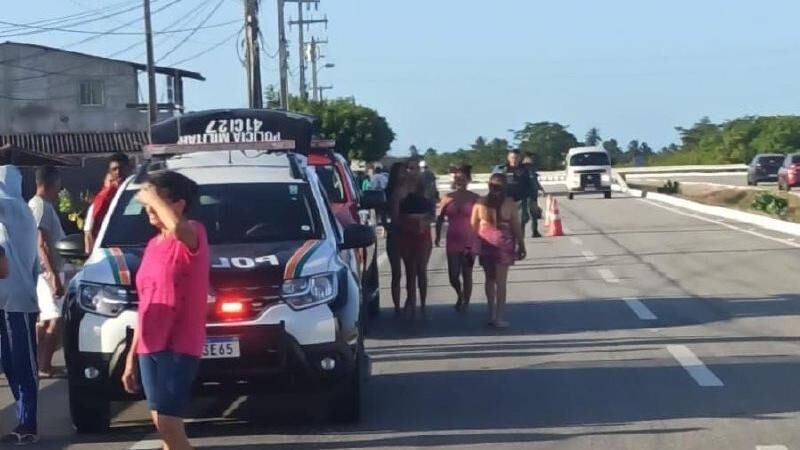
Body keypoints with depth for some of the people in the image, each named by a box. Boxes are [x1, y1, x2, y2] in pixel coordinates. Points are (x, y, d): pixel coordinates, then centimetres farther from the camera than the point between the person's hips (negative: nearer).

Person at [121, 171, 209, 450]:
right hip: (150, 348, 8)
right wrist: (131, 356, 18)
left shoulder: (193, 235, -9)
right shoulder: (153, 245, 15)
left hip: (178, 347, -8)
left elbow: (177, 226, -37)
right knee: (163, 425, 10)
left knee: (168, 425, -13)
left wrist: (152, 196, -19)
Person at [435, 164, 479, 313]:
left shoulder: (475, 198, -5)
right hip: (453, 241, 2)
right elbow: (440, 219, 8)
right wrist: (438, 235, -5)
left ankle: (466, 304, 18)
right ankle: (460, 295, 32)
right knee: (453, 276, 2)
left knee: (467, 274, 4)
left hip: (470, 241, -2)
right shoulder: (448, 198, 2)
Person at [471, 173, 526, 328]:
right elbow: (516, 227, -5)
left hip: (485, 244, 3)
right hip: (502, 244, -3)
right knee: (501, 282, 1)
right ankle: (499, 317, -2)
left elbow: (473, 226, 1)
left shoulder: (480, 202, -2)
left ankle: (492, 314, 22)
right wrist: (521, 245, 5)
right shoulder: (509, 203, -9)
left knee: (490, 279, 17)